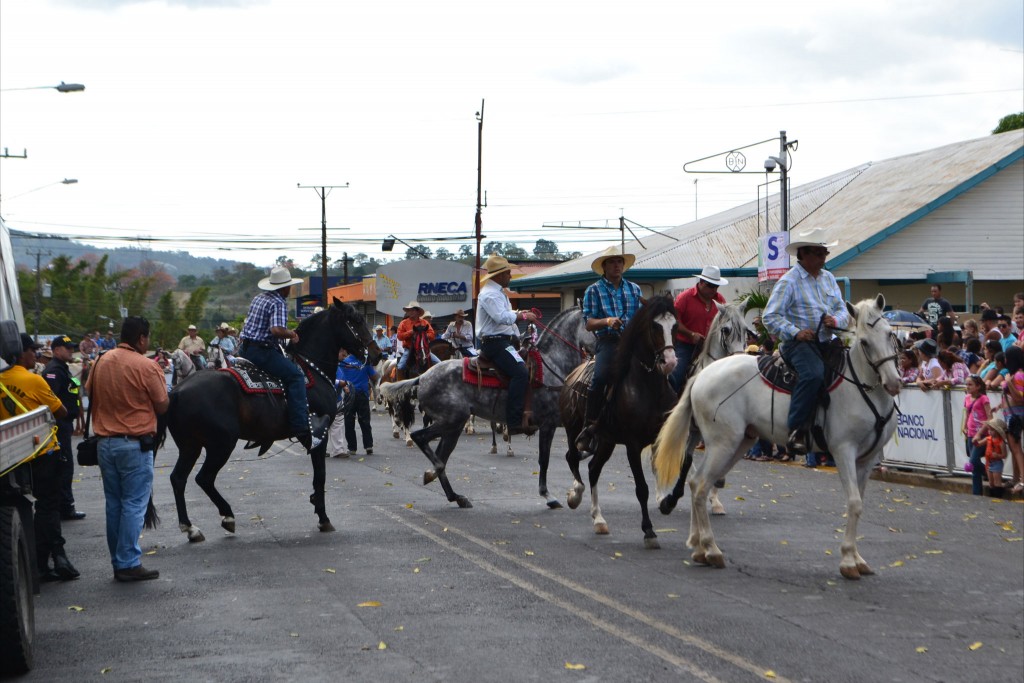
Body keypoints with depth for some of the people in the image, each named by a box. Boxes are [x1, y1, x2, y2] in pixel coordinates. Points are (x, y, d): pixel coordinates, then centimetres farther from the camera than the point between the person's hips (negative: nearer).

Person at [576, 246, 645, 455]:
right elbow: (588, 323, 4)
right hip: (608, 341, -4)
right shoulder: (593, 291, 12)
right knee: (600, 377, -29)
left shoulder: (634, 289, 22)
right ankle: (589, 427, -22)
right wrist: (607, 321, -14)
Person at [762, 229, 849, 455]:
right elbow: (771, 316, -10)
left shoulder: (828, 278, 18)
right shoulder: (789, 281, -5)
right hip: (800, 343, -8)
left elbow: (843, 309, 18)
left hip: (826, 342, 8)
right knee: (814, 374, -35)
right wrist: (795, 333, -20)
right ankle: (796, 431, -37)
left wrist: (836, 320, -5)